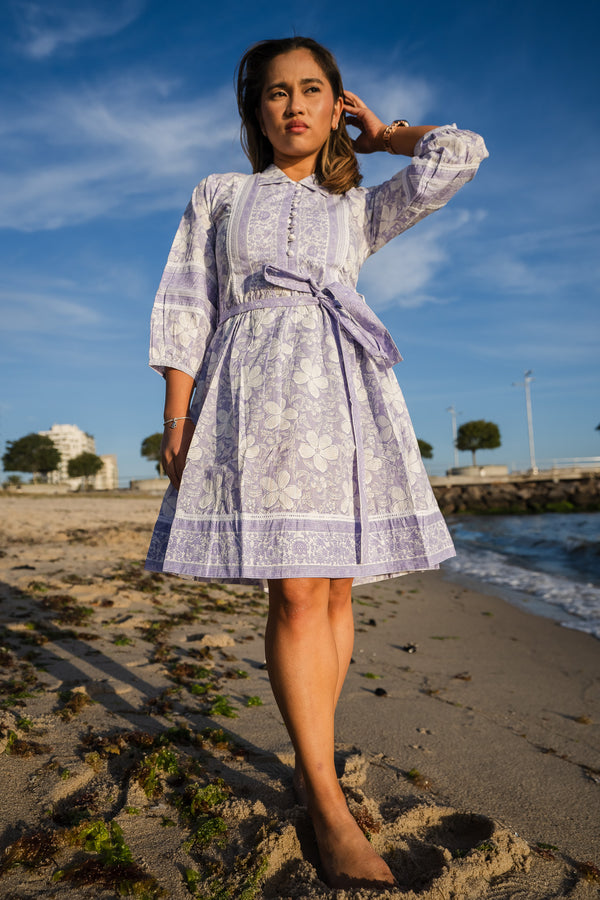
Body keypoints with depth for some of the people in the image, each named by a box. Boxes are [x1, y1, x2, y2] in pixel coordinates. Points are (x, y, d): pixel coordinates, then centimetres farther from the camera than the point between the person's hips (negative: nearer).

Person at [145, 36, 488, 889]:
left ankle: (312, 762, 17)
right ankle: (330, 806, -3)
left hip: (343, 397, 3)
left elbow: (459, 154, 13)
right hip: (256, 394, -2)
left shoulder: (359, 209, 22)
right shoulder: (217, 195, 19)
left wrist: (377, 132, 27)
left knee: (335, 587, 1)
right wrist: (177, 412, -2)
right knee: (297, 593, -12)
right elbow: (185, 308, 10)